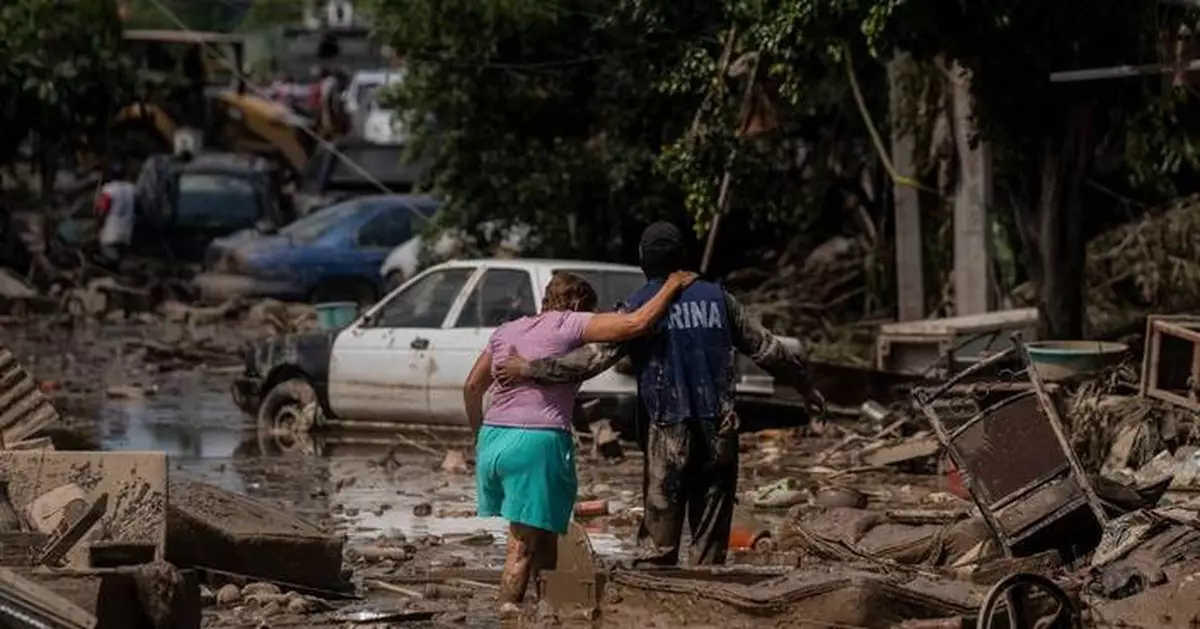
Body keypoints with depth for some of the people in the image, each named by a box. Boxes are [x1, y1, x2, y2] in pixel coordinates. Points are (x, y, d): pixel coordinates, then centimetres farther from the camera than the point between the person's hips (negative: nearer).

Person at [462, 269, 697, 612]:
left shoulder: (506, 331, 18)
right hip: (537, 441, -7)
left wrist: (479, 433, 34)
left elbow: (472, 387, 21)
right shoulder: (569, 325, -1)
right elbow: (636, 323, -10)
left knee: (543, 536, 18)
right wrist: (672, 286, 3)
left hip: (492, 439, 7)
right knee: (523, 547, -5)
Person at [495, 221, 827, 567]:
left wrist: (531, 369, -9)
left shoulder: (639, 306, -3)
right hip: (719, 431, 3)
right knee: (711, 536, 8)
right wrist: (806, 385, 28)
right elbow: (765, 347, 15)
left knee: (659, 539, 0)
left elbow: (595, 356, -12)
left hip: (669, 432, -3)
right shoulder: (716, 297, 9)